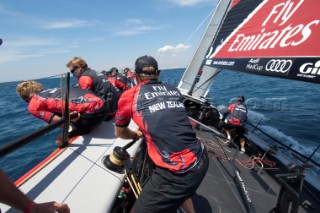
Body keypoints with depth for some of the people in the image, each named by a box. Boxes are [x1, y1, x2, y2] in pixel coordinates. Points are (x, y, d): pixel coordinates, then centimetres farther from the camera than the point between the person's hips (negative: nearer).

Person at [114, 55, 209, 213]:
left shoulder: (130, 95, 0)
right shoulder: (174, 90, 13)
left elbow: (120, 132, 16)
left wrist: (136, 134, 36)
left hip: (177, 172, -6)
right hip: (201, 160, 7)